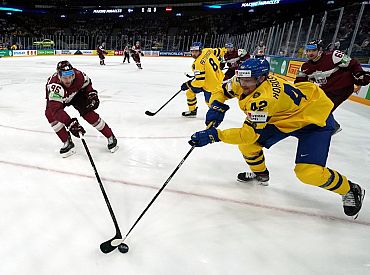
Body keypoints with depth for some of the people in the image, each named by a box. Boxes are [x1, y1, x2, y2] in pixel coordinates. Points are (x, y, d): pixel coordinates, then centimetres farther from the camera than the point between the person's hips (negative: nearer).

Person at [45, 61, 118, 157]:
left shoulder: (79, 75, -32)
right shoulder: (54, 87, -44)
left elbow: (87, 84, -6)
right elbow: (56, 110, -51)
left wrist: (92, 94, -19)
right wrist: (70, 123, -61)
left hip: (76, 94, 1)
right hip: (57, 98, -1)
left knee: (88, 113, -16)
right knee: (50, 114, -26)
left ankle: (110, 137, -2)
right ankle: (67, 143, -9)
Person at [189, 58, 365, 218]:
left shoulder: (264, 98, -39)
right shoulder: (242, 83, -15)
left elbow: (249, 133, -39)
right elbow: (227, 87, 6)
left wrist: (214, 135, -41)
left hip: (315, 117, -8)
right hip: (284, 115, 8)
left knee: (308, 172, -20)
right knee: (247, 144, -1)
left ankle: (350, 190, 10)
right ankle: (260, 174, 28)